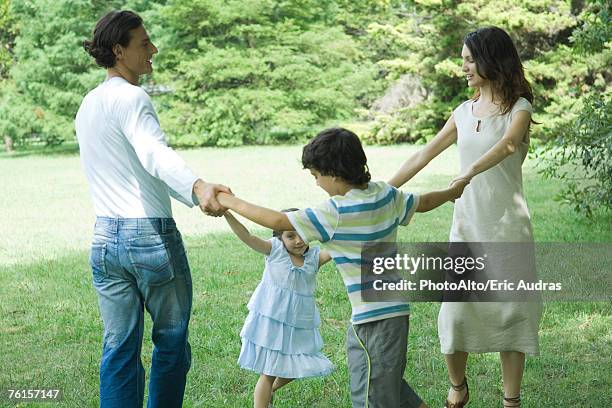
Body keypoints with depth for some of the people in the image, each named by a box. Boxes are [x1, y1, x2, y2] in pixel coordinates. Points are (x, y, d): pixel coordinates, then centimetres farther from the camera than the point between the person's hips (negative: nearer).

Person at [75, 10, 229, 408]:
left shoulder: (88, 106, 15)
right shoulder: (131, 98, -12)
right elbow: (154, 153, -31)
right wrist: (198, 187, -49)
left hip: (106, 237, 7)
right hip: (152, 236, -7)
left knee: (119, 347, 8)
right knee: (171, 341, 9)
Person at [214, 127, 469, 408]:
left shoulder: (336, 213, -20)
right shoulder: (386, 195, 3)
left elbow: (278, 221, -20)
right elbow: (423, 202, 21)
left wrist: (229, 202, -8)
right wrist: (453, 191, 43)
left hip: (372, 319, -8)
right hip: (395, 309, 8)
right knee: (389, 383, 25)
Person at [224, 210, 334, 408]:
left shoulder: (314, 257, -1)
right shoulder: (274, 249, -7)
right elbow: (247, 237, -18)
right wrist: (227, 214, -32)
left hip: (300, 326, 4)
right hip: (271, 322, -4)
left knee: (295, 369, 18)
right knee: (268, 374, 4)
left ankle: (269, 391, 46)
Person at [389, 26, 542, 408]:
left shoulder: (519, 107, -5)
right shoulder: (464, 112, 11)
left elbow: (507, 144, -27)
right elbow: (424, 155, 14)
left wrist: (470, 172, -44)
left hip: (507, 225, -4)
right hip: (466, 224, 4)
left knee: (510, 311, 1)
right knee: (455, 313, -1)